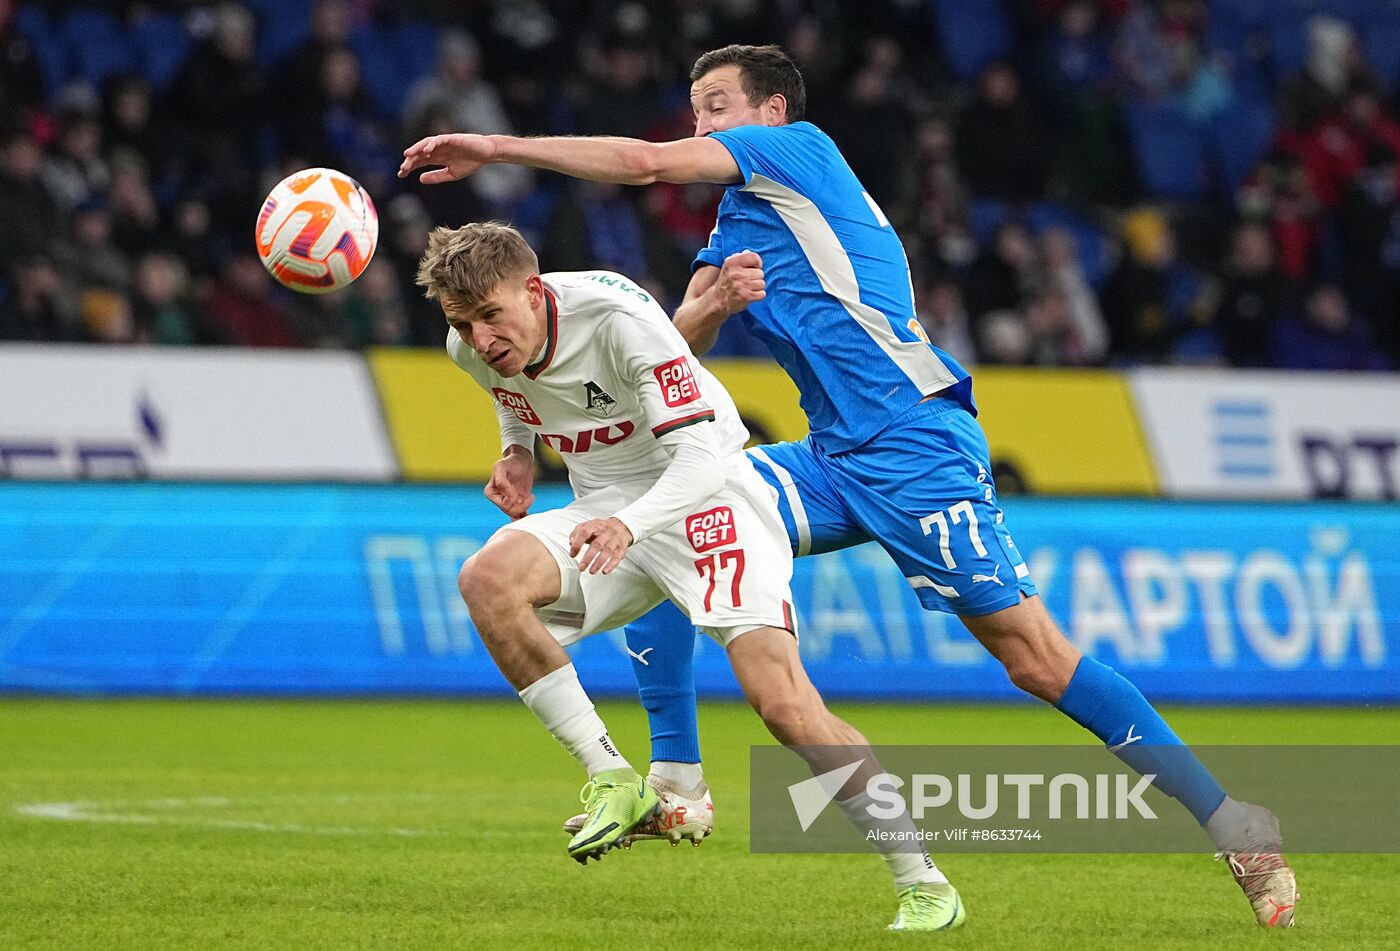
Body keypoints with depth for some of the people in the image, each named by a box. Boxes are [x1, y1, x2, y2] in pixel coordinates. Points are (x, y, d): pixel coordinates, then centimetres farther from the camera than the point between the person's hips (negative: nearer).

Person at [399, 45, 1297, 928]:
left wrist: (497, 146, -5)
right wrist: (713, 302, -8)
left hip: (916, 448, -8)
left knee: (1037, 658, -12)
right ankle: (676, 785, 4)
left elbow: (646, 163, -9)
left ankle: (1233, 826, -7)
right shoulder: (736, 227, 22)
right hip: (836, 460, 8)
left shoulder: (802, 151, -1)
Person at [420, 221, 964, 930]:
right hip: (604, 512, 6)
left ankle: (922, 882, -7)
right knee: (486, 579, -26)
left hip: (705, 500, -6)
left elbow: (702, 455, -29)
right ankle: (614, 782, -16)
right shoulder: (470, 348, -5)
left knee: (781, 699, -22)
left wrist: (629, 525, -46)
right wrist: (517, 454, 3)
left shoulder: (617, 313, -25)